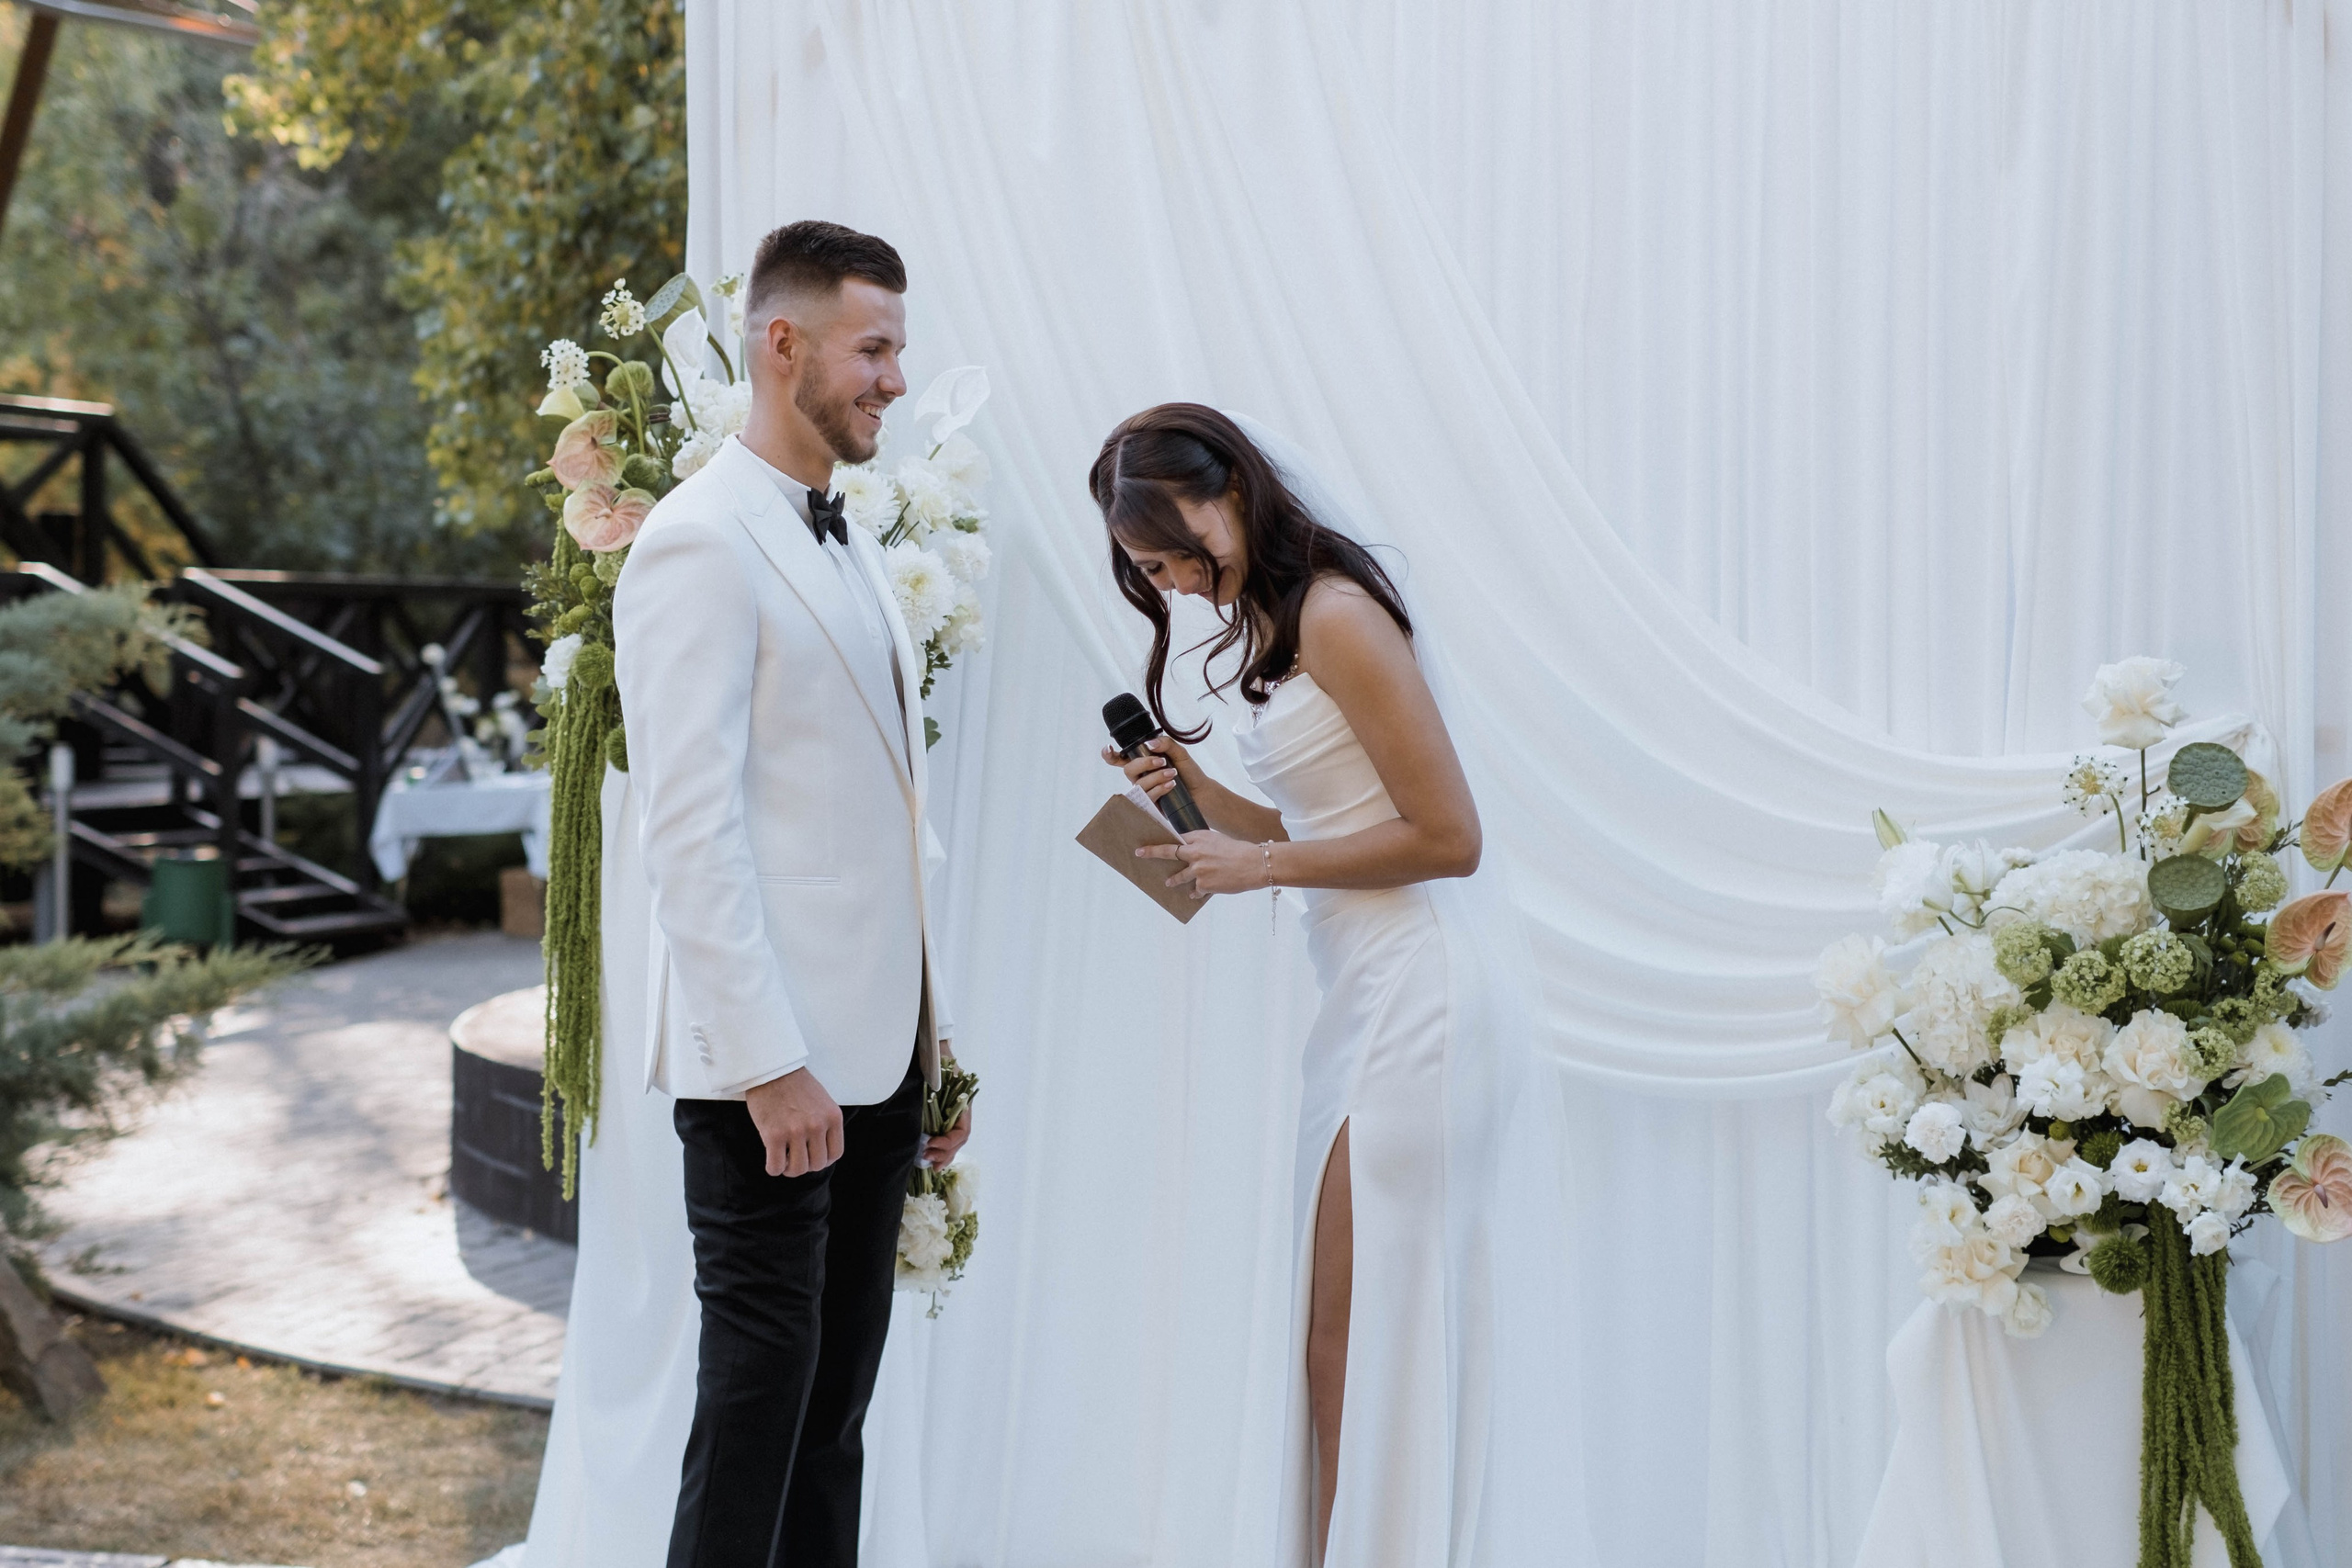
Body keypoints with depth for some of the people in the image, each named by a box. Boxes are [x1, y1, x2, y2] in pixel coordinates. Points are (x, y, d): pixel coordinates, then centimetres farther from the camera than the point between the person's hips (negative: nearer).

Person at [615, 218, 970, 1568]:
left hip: (877, 1050, 8)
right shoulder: (700, 545, -10)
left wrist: (933, 1031, 16)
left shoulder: (850, 544, 17)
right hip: (774, 1064, -8)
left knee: (839, 1395, 13)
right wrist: (769, 1062, -21)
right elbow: (690, 827, -17)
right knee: (760, 1393, -1)